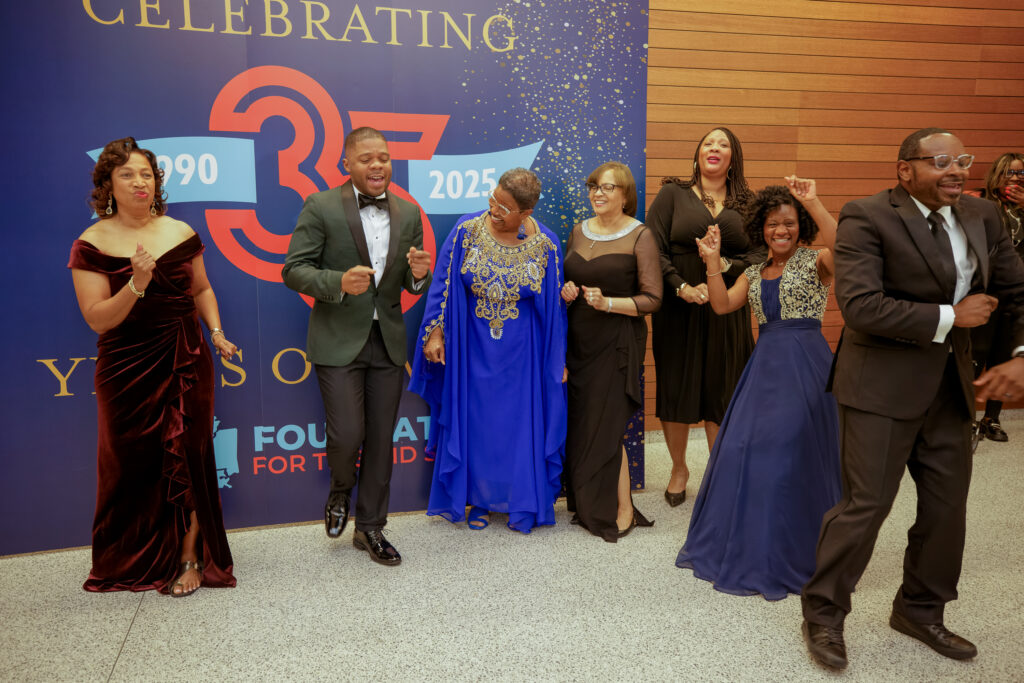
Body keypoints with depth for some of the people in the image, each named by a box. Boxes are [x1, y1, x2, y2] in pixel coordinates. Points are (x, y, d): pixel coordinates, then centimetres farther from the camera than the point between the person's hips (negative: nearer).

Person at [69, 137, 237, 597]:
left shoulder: (180, 233, 3)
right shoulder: (92, 244, -5)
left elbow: (201, 289, 14)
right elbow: (97, 318, -11)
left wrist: (216, 331, -1)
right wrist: (137, 283, -25)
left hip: (185, 363, 2)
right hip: (128, 370, -1)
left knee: (187, 457, 3)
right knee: (135, 463, 8)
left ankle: (189, 558, 15)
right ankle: (135, 562, 29)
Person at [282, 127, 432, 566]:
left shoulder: (409, 214, 7)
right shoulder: (321, 207, -6)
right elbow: (293, 270, -9)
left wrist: (419, 274, -12)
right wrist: (339, 282, -25)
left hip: (388, 342, 4)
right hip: (339, 342, -4)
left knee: (380, 439, 9)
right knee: (347, 435, -8)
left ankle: (370, 527, 26)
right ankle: (341, 490, 28)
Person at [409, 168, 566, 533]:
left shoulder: (545, 245, -8)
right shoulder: (467, 231, -8)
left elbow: (553, 305, -1)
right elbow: (444, 285, -2)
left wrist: (558, 358, 2)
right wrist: (435, 334, -6)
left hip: (522, 353, 0)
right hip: (473, 348, 1)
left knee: (521, 423, 7)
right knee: (475, 422, 8)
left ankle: (523, 503, 24)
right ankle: (479, 499, 26)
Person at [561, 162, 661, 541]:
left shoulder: (640, 236, -7)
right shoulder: (578, 231, 10)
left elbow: (651, 299, -9)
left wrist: (608, 303, -22)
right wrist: (566, 291, -1)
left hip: (616, 342, -5)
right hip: (578, 339, 5)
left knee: (605, 426, -4)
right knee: (581, 422, 7)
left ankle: (623, 510, 13)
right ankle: (587, 503, 22)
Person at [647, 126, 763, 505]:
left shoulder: (746, 204, 9)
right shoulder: (672, 194, 5)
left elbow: (760, 254, 0)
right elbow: (653, 248, -4)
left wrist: (724, 265, -17)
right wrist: (681, 287, -14)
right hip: (678, 308, -1)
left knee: (720, 390, 5)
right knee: (676, 388, 5)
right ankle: (679, 469, 25)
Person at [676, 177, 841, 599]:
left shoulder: (815, 261, -1)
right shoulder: (754, 273, 14)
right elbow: (722, 305, 2)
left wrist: (813, 204, -27)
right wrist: (712, 261, -6)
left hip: (805, 366, -5)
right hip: (764, 365, 6)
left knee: (792, 454, -1)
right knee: (745, 451, 8)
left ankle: (791, 557, 17)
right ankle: (745, 548, 27)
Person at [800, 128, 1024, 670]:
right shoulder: (867, 218, -14)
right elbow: (860, 306, -24)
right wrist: (949, 316, -19)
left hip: (950, 387, 7)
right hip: (883, 387, -7)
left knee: (948, 506, 15)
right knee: (866, 504, -2)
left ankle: (920, 611, 37)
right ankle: (823, 614, 19)